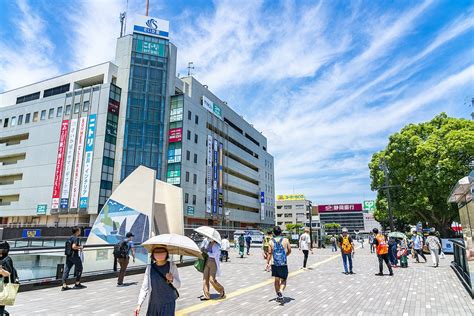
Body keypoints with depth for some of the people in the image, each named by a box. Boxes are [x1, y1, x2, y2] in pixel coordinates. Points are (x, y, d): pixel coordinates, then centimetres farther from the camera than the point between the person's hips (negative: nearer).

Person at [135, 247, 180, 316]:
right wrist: (139, 304, -10)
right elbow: (145, 287, -2)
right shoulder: (150, 268, -5)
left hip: (168, 303, -2)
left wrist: (172, 279, -24)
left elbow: (178, 285, -4)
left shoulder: (172, 266, -10)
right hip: (153, 303, 2)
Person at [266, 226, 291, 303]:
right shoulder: (285, 240, -1)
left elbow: (270, 253, -3)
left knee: (276, 280, 15)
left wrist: (267, 263, 3)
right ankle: (281, 291, -19)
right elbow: (289, 251, 6)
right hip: (283, 263, -1)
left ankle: (278, 296, 20)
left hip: (274, 263, 2)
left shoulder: (271, 241, -1)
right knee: (283, 280, 7)